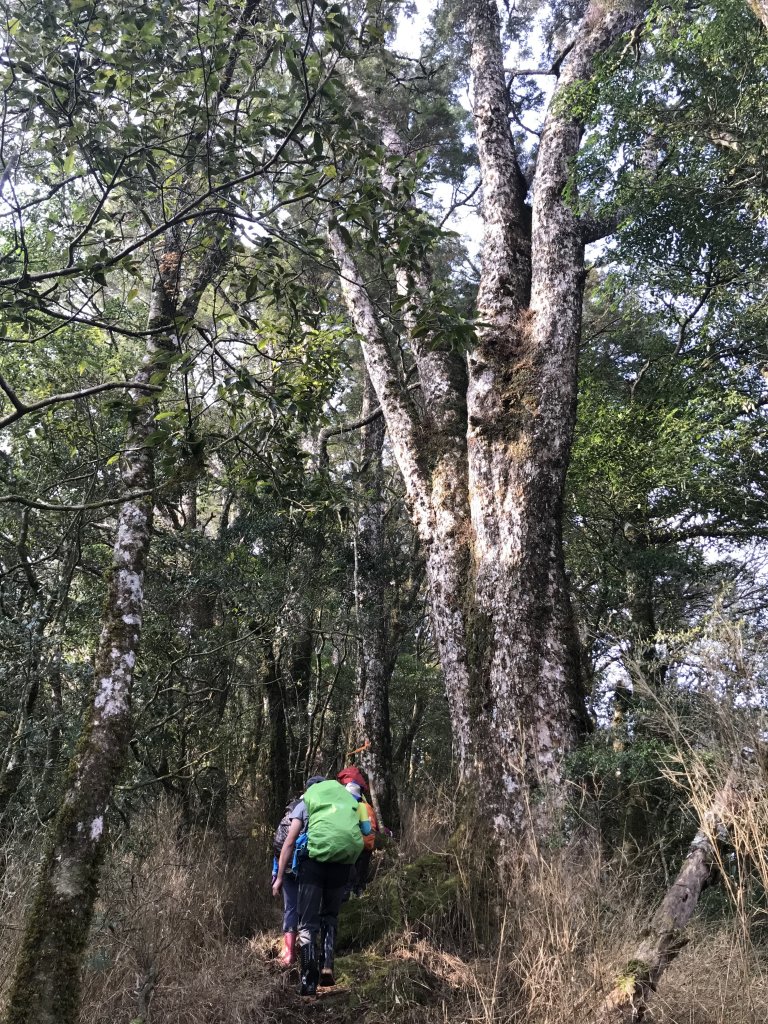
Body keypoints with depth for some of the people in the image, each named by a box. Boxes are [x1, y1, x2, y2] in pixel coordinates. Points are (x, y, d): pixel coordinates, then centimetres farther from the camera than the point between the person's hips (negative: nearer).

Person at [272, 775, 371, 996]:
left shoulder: (305, 802, 16)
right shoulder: (349, 799, 25)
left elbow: (289, 843, 8)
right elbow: (366, 831, 15)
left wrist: (280, 877, 10)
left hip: (315, 859, -2)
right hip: (343, 861, 3)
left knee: (307, 923, 7)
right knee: (330, 917, 23)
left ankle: (309, 980, -1)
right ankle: (327, 966, 9)